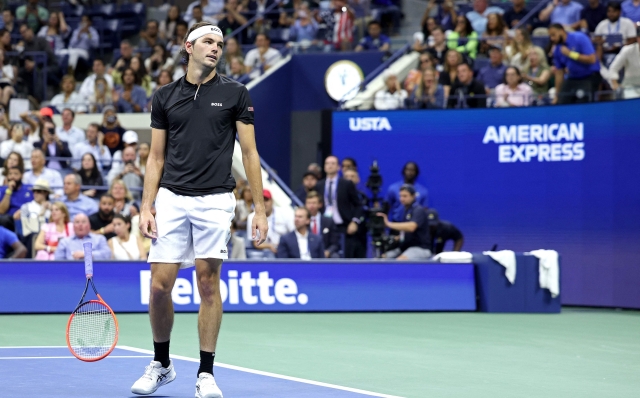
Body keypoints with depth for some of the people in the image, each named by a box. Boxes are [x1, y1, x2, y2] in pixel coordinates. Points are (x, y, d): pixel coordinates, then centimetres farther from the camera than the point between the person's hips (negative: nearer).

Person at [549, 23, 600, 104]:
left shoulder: (580, 38, -13)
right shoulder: (557, 51, 3)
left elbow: (591, 59, -20)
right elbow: (559, 73, 9)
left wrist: (571, 54, -20)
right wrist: (557, 96, 8)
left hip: (589, 77, -6)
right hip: (572, 78, 6)